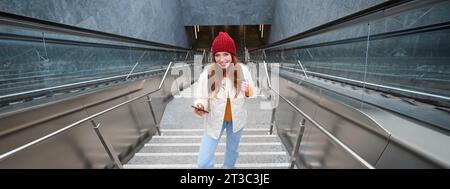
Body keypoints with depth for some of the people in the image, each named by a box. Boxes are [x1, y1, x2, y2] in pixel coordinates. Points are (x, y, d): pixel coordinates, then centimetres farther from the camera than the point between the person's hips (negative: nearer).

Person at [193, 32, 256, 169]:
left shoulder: (243, 70, -15)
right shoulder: (207, 73, -21)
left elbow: (252, 94, -4)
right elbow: (201, 97, -16)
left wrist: (247, 91, -25)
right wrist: (199, 106, -37)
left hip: (236, 118, 2)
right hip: (215, 120, -2)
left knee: (232, 149, 28)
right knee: (203, 162, -4)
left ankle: (228, 167, 59)